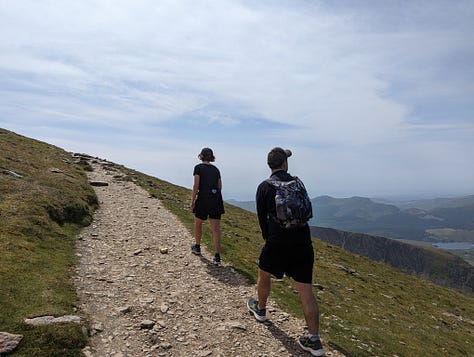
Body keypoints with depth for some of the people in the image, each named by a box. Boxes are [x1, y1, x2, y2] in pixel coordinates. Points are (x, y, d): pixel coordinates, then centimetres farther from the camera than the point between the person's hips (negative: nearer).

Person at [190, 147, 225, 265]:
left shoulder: (198, 167, -1)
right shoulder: (216, 169, 12)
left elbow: (196, 186, -8)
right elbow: (219, 187, 13)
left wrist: (192, 201, -4)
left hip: (203, 198, -3)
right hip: (216, 200, 4)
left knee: (198, 223, 21)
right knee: (216, 228, 1)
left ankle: (197, 247, 37)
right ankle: (217, 256, -2)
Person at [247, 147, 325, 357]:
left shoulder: (264, 187, 0)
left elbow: (262, 217, 4)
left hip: (278, 241, -3)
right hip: (303, 241, 3)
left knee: (264, 274, 24)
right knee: (305, 290, 5)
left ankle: (260, 309, 45)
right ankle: (314, 340, 8)